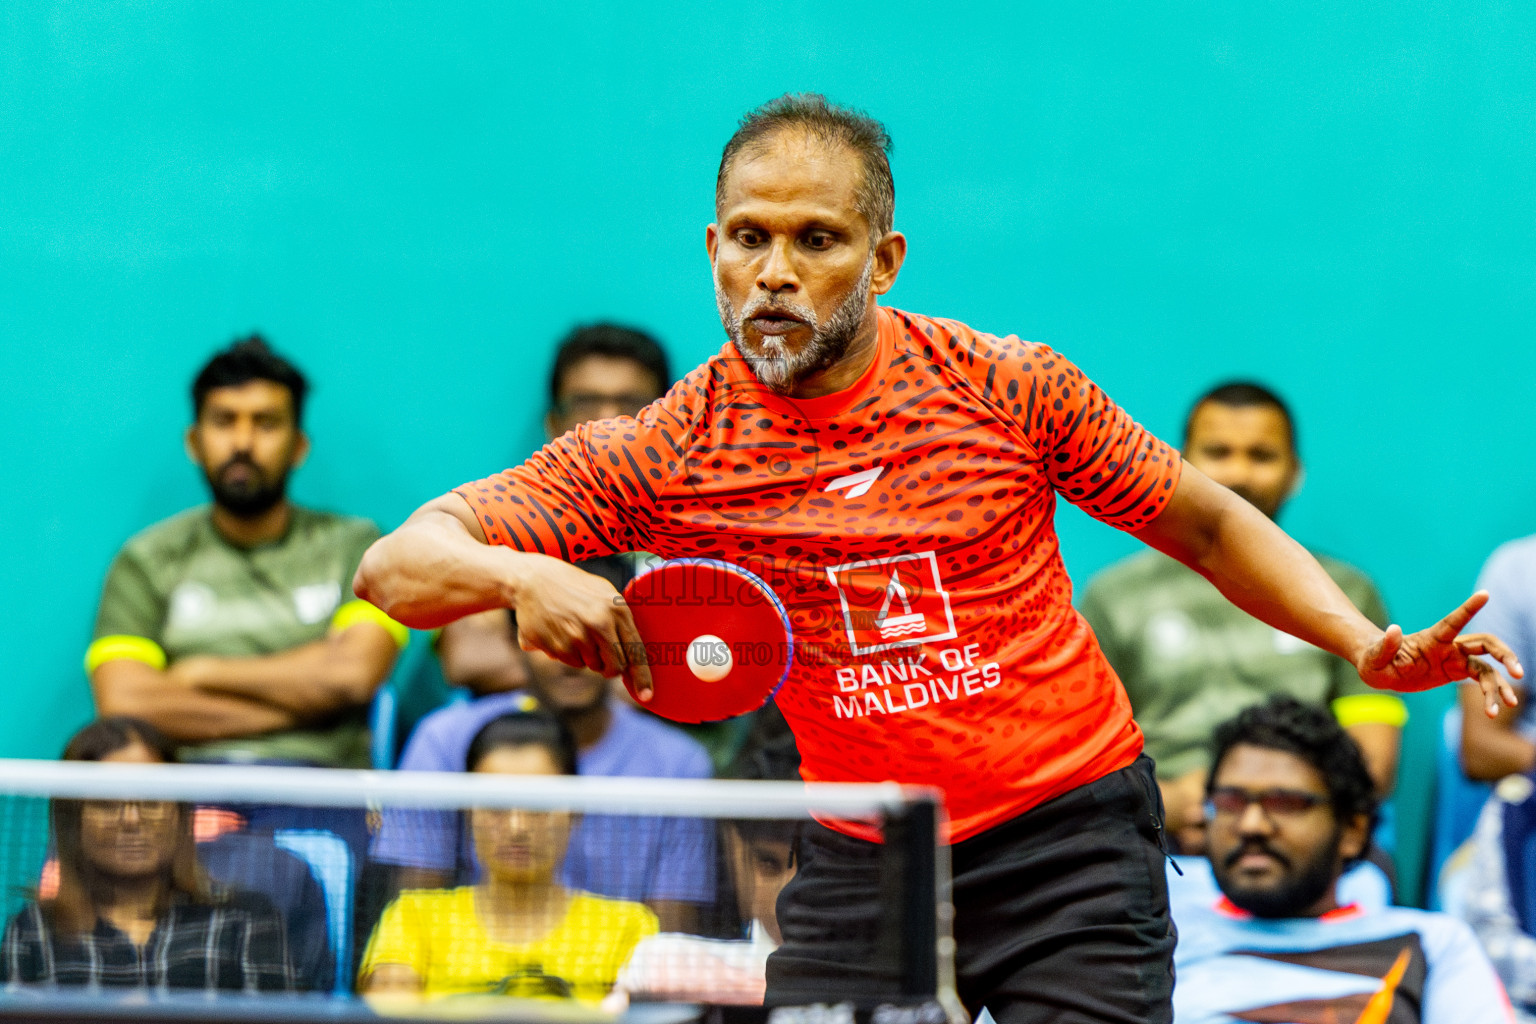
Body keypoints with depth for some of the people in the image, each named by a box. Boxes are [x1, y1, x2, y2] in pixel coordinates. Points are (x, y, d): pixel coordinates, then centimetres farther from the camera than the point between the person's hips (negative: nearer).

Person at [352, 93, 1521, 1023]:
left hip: (1070, 837, -1)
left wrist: (1365, 643, -8)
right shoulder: (660, 455, -7)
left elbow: (1209, 525, 6)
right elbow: (397, 565, -10)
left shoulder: (1008, 387, -7)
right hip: (863, 861, 2)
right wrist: (520, 573, -32)